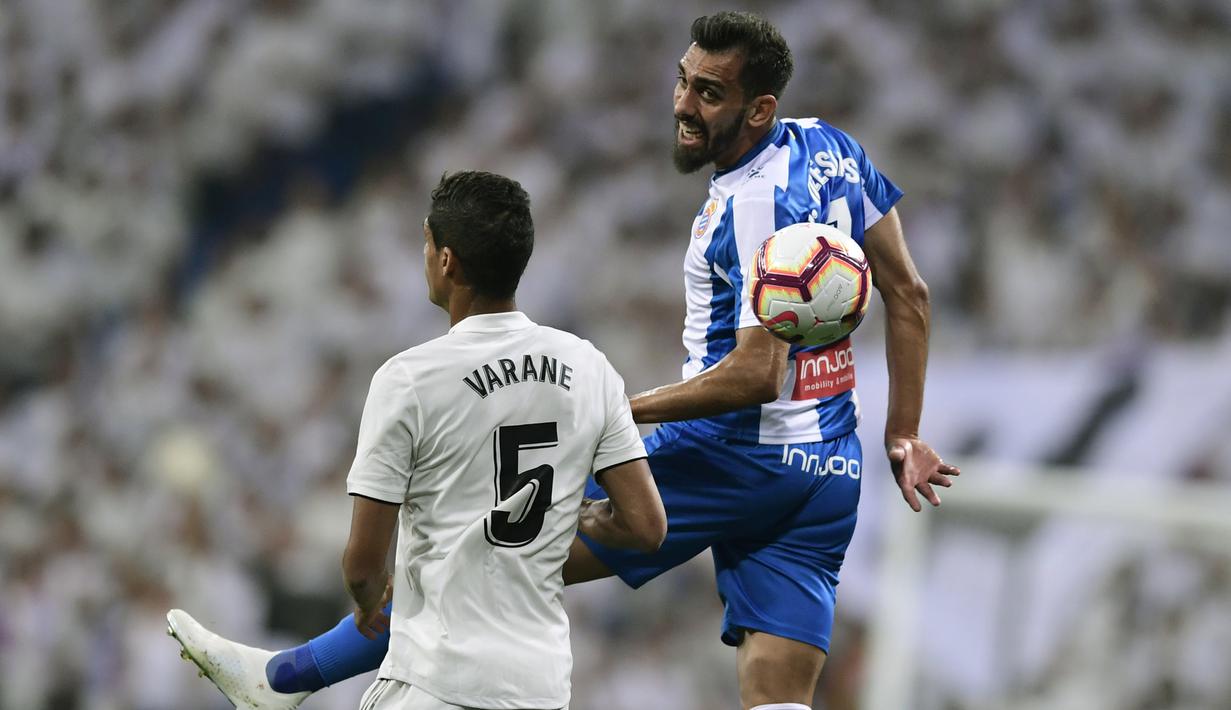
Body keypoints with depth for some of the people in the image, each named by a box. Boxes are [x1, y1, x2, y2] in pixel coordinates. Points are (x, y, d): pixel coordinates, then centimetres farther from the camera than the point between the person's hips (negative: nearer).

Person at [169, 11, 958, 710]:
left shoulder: (752, 206, -17)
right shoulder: (831, 147, 9)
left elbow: (755, 373, -21)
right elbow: (909, 296, 17)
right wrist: (903, 434, 22)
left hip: (731, 454, -8)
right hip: (829, 474, 8)